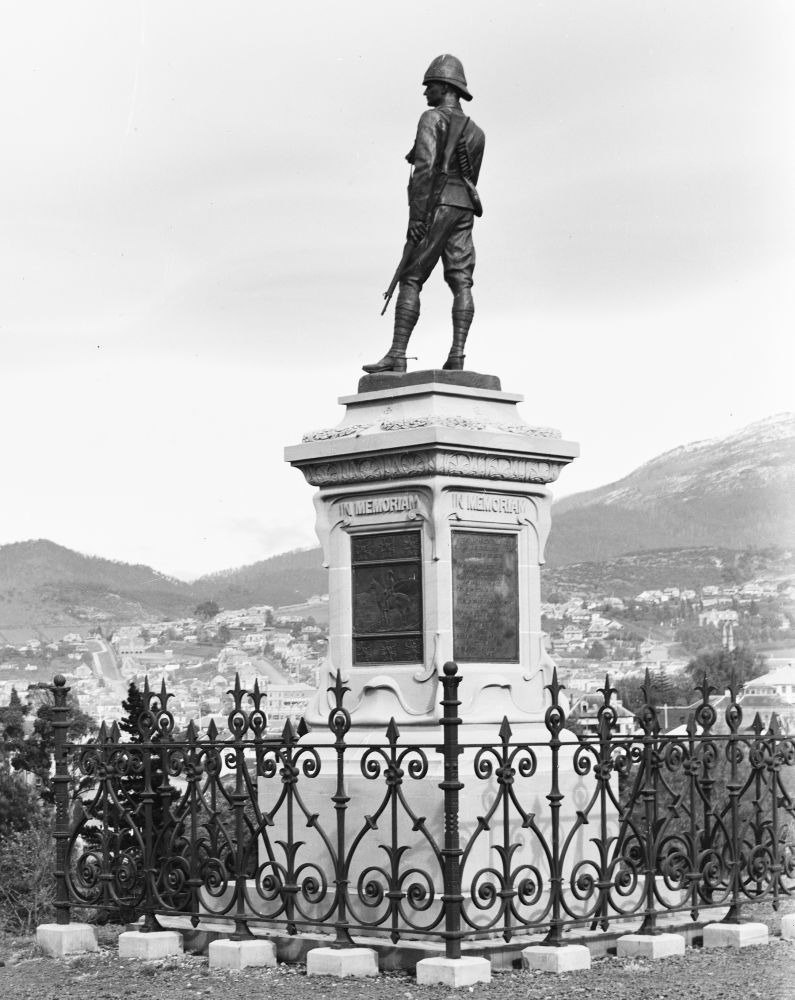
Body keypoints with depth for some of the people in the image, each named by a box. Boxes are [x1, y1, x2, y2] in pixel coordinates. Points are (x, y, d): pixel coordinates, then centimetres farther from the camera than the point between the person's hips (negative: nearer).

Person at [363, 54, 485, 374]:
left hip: (437, 205, -7)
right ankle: (456, 356, -11)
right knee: (461, 282, -2)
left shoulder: (433, 118, -3)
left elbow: (425, 167, -15)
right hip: (464, 208, 7)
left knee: (411, 280, -7)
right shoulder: (475, 131, 20)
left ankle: (397, 356, -12)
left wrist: (416, 216, -19)